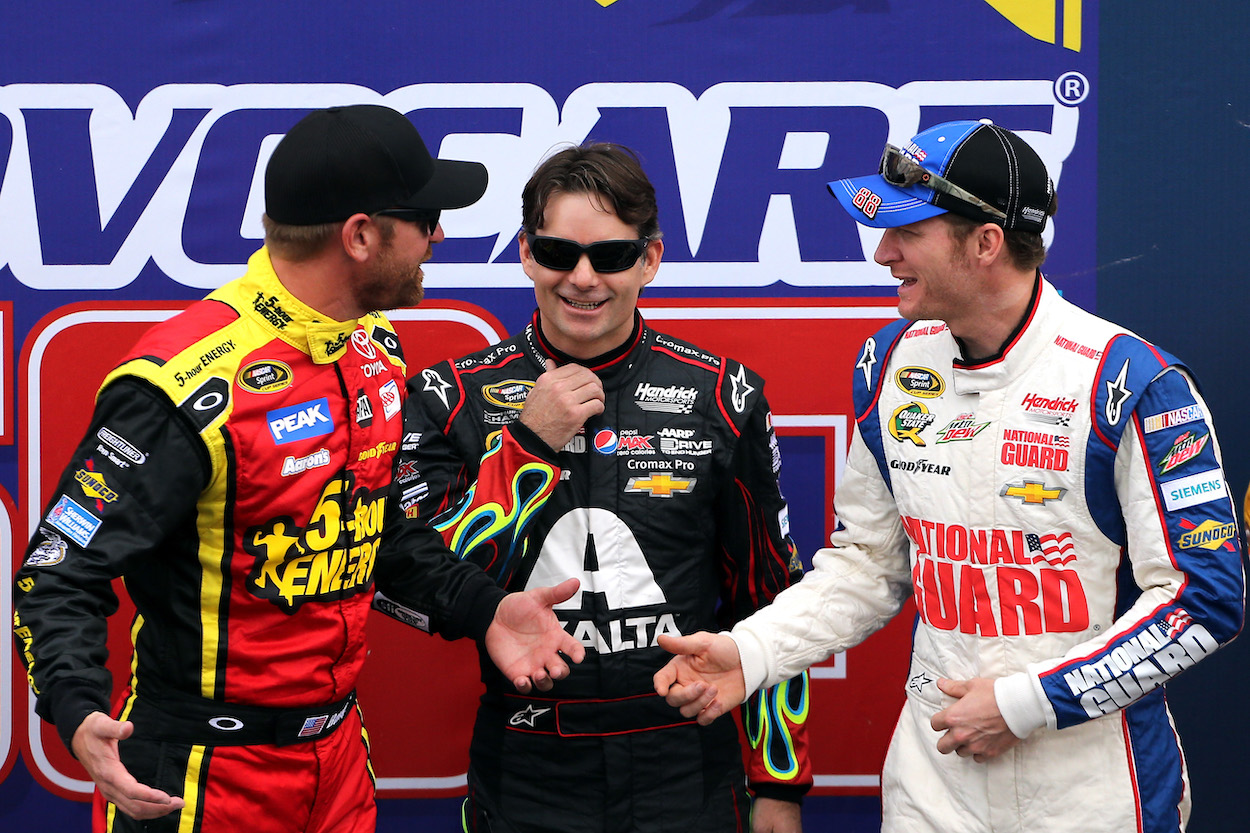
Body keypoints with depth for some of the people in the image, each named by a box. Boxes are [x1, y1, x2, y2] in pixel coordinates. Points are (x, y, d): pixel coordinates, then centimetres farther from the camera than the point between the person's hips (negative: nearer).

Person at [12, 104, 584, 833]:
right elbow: (60, 574, -20)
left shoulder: (376, 346, 4)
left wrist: (480, 609, 2)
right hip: (205, 774, -8)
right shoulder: (189, 385, -23)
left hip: (338, 747, 8)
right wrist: (79, 713, -37)